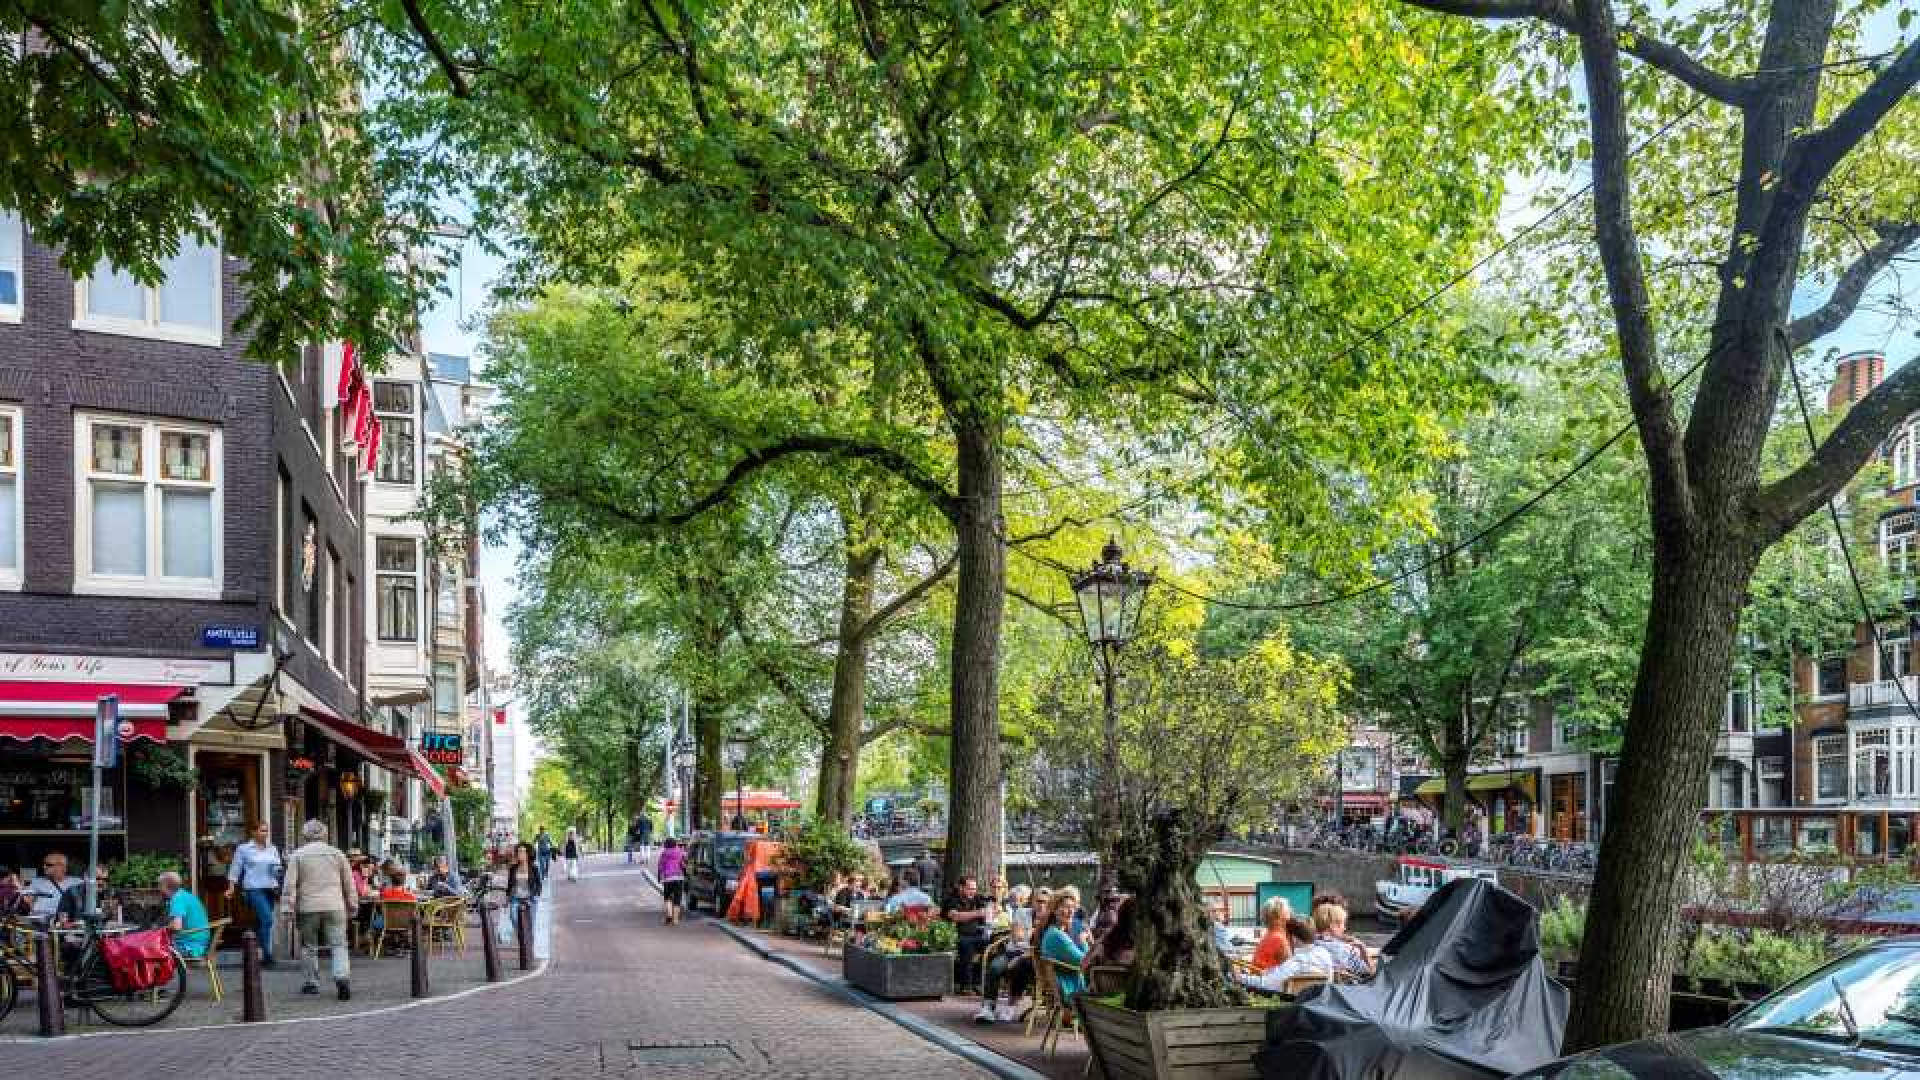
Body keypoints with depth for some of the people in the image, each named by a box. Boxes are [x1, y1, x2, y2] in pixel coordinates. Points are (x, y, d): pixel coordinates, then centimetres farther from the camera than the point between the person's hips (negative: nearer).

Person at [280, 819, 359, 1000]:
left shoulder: (297, 855, 3)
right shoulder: (336, 853, 10)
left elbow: (289, 884, -3)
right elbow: (349, 883, 13)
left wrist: (287, 908, -1)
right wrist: (353, 906, 20)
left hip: (308, 907, -1)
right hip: (334, 906, 1)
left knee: (309, 945, 13)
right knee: (338, 944, 0)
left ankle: (312, 982, 18)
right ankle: (342, 976, -19)